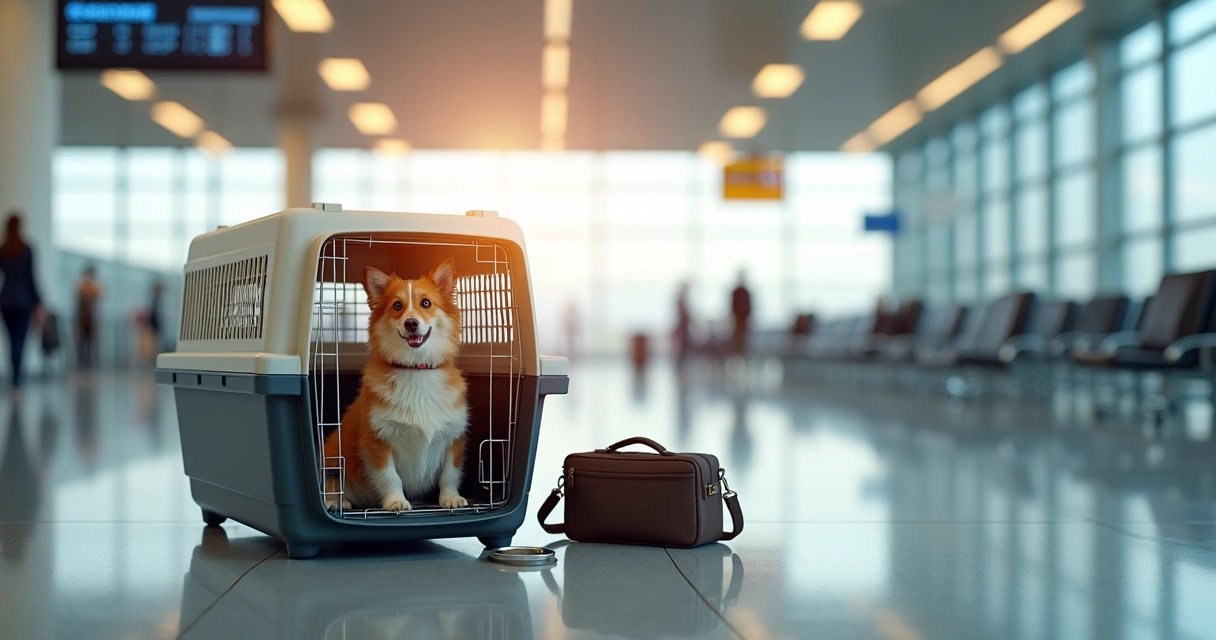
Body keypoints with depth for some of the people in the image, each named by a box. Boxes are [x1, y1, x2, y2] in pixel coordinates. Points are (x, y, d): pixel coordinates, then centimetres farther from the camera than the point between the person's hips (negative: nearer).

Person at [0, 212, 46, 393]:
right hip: (23, 301, -3)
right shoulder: (27, 250, -8)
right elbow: (30, 279, -9)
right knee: (20, 341, -3)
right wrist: (38, 303, -3)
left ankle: (15, 379, 14)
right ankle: (16, 381, -11)